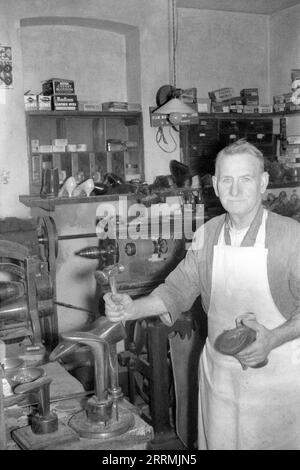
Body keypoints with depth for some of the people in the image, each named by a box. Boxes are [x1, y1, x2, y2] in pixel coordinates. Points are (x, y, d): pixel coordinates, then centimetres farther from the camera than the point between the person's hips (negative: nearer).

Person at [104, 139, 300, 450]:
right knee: (216, 442, 18)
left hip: (275, 373, -3)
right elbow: (179, 288, 1)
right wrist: (134, 309, -13)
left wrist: (273, 339, -28)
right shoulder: (207, 234, 0)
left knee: (273, 442, 12)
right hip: (218, 369, 4)